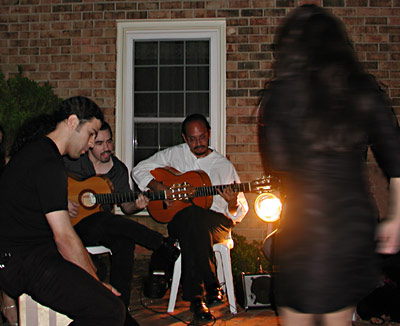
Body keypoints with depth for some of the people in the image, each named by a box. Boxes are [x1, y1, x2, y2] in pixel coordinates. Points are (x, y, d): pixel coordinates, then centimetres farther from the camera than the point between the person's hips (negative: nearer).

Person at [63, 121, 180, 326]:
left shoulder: (119, 170, 10)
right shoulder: (71, 161, -2)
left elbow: (125, 205, 15)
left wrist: (136, 206, -9)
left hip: (104, 229, 4)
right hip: (75, 226, -4)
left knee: (124, 241, -31)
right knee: (107, 220, -37)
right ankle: (164, 246, -24)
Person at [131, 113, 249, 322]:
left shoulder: (224, 165, 10)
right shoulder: (174, 154, 13)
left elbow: (239, 213, 10)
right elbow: (139, 170, 11)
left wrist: (233, 205, -15)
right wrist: (159, 187, -6)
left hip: (216, 220, 0)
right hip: (179, 217, 1)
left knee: (195, 224, -37)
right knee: (192, 213, -37)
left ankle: (195, 296, -27)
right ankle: (210, 285, -29)